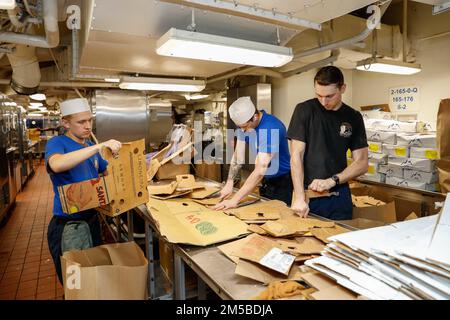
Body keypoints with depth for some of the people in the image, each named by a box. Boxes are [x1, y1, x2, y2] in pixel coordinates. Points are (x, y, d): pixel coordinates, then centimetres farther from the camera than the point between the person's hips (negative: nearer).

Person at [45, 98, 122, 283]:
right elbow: (56, 164, -38)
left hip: (91, 220, 7)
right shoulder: (57, 143, -14)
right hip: (65, 227, -6)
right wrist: (100, 146, -41)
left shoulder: (91, 146, 7)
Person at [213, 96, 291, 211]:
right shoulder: (245, 124, -7)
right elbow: (238, 155, -4)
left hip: (282, 183, -6)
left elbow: (260, 170, -35)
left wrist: (234, 200, -37)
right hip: (266, 180, 7)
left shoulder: (271, 128, -30)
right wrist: (229, 183, -17)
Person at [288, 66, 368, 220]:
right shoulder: (304, 110, -6)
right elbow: (296, 156, -10)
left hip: (339, 196, 3)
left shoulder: (354, 117, 3)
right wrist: (299, 197, -19)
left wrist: (332, 181, -14)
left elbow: (362, 163, 2)